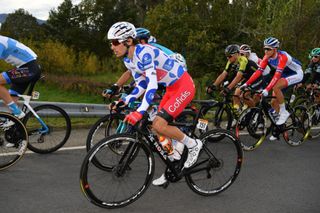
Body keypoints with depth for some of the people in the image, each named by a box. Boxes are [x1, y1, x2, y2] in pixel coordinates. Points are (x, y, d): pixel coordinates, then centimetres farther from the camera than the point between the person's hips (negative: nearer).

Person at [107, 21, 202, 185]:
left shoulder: (144, 53, -26)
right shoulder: (128, 60, 2)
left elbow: (152, 84, -36)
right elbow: (141, 85, 8)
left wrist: (140, 112, -45)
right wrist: (125, 101, -7)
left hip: (184, 86, -9)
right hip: (171, 88, 9)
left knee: (159, 125, -19)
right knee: (158, 129, 6)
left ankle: (193, 144, 2)